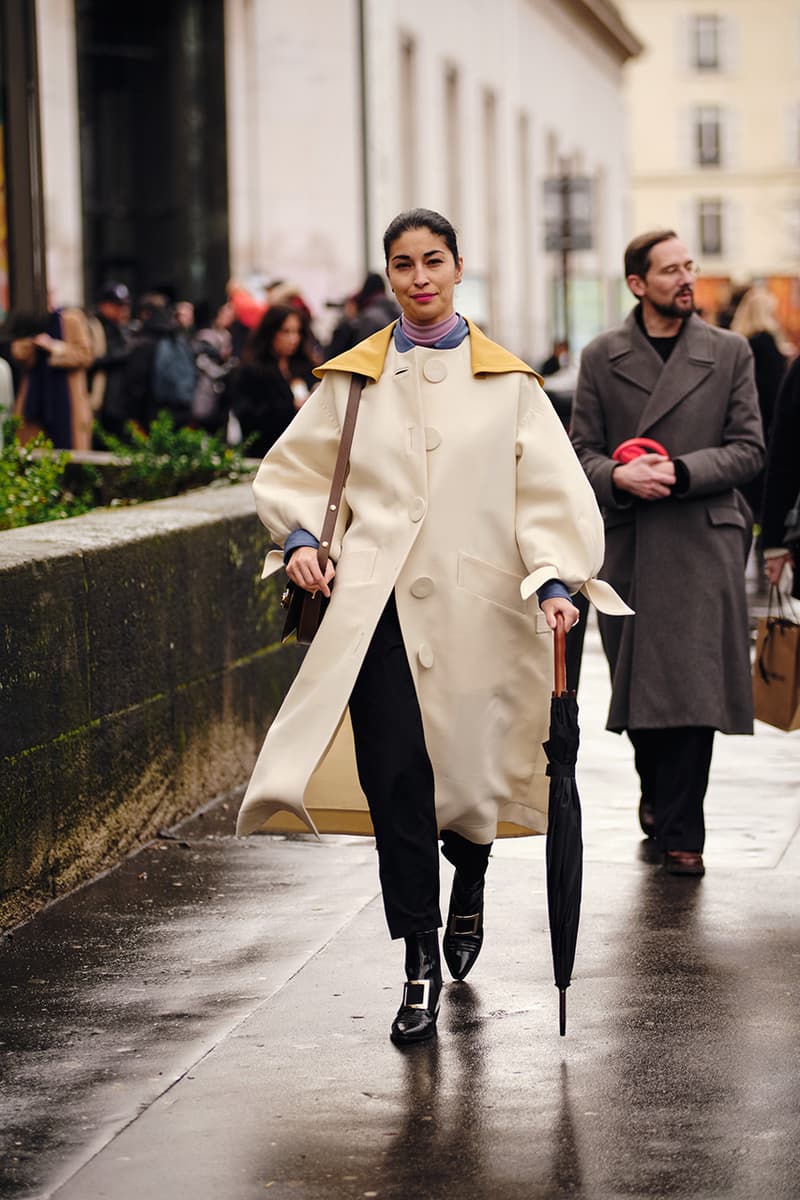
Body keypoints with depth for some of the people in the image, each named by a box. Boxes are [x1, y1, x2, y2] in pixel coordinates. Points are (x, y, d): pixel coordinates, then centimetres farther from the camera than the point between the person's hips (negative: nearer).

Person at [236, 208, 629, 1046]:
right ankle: (420, 964, -2)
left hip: (474, 604, 0)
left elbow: (552, 489, 1)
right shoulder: (352, 379, 9)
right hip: (378, 602, 0)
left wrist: (554, 578, -14)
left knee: (471, 769, 6)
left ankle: (467, 892, 40)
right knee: (395, 776, -9)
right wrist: (301, 539, -2)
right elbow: (289, 471, 17)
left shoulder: (506, 381, 6)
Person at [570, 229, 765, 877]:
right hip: (627, 544, 1)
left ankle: (680, 830, 2)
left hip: (703, 540, -1)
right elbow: (583, 450, 8)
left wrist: (679, 472, -12)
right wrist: (617, 476, -14)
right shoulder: (601, 358, 7)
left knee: (693, 687, -6)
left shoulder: (730, 353, 5)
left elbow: (749, 449, 2)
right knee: (636, 685, 7)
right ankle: (657, 793, 33)